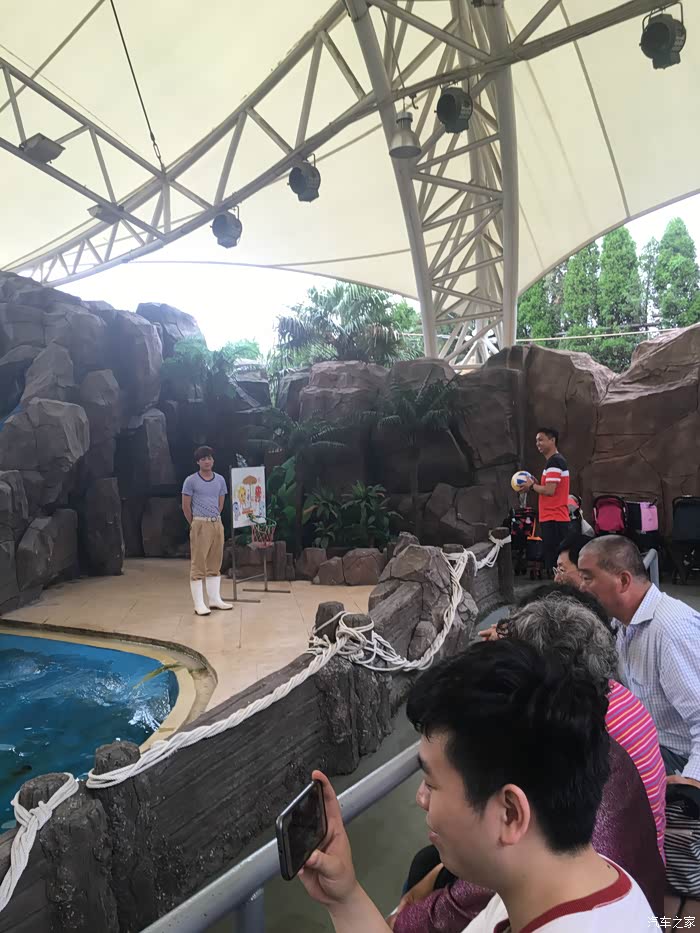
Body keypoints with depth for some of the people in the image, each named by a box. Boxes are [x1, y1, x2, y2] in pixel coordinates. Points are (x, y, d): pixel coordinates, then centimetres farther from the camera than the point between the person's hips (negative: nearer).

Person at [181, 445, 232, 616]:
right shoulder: (191, 481, -5)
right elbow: (186, 506, -2)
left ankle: (215, 600, 20)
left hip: (217, 524, 5)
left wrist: (215, 518, 14)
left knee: (215, 564, 11)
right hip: (200, 525, -5)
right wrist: (194, 524, 5)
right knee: (198, 565, -3)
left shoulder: (220, 480, 8)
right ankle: (199, 604, 0)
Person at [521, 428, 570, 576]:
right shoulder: (554, 461, 18)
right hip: (552, 517, 10)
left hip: (554, 518, -10)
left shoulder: (554, 462, -14)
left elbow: (549, 490, -21)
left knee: (554, 560, -8)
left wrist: (532, 486, -5)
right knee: (552, 557, 13)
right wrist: (536, 484, 9)